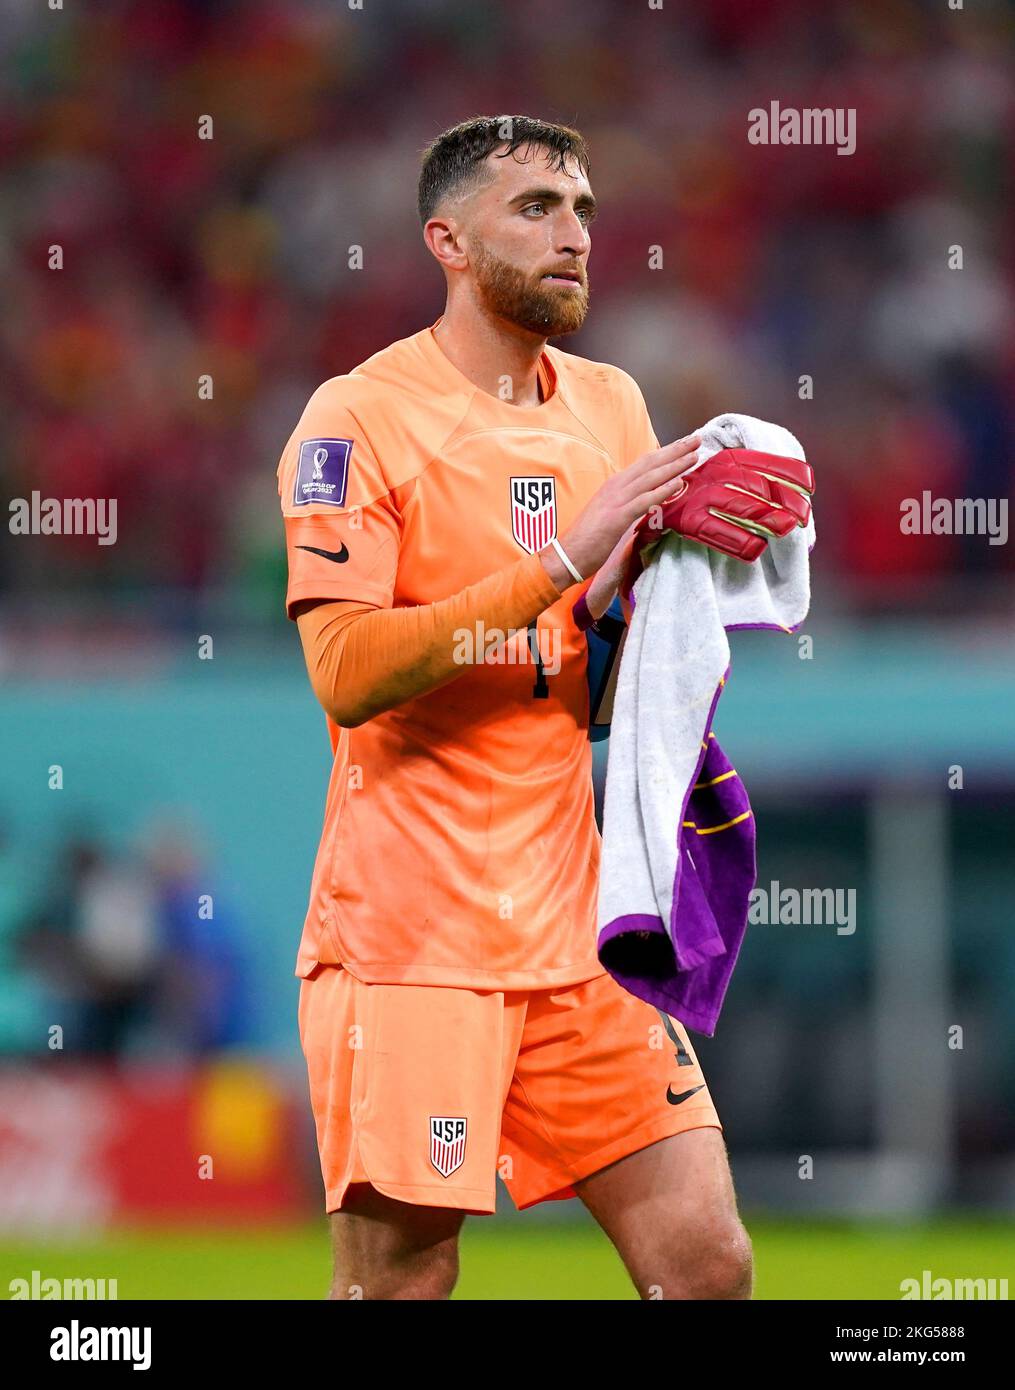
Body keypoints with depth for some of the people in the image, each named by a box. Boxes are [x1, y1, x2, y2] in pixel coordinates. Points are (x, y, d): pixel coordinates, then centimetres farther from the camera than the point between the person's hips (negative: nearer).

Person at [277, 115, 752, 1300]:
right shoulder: (360, 416, -6)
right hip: (411, 927, -6)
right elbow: (347, 670, -18)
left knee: (707, 1263, -1)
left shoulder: (611, 407, 13)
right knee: (398, 1276, -4)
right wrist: (558, 564, -20)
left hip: (580, 924, 6)